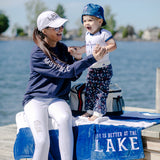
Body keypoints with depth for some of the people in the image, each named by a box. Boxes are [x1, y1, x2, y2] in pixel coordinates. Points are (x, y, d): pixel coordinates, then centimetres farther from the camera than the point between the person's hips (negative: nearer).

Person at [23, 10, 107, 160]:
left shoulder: (62, 48, 11)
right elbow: (65, 71, -17)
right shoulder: (37, 53, -9)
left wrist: (78, 58, -5)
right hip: (36, 99, -4)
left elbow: (74, 76, 14)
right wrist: (93, 58, -19)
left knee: (65, 119, -34)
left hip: (57, 100, 4)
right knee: (42, 141, -29)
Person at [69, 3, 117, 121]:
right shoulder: (88, 35, 10)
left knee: (101, 90, -4)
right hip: (92, 68, 7)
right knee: (89, 89, 9)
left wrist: (104, 49, -34)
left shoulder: (104, 34, -14)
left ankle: (98, 112, 2)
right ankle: (90, 110, 20)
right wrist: (77, 50, 15)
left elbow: (113, 45, -19)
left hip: (104, 68, -7)